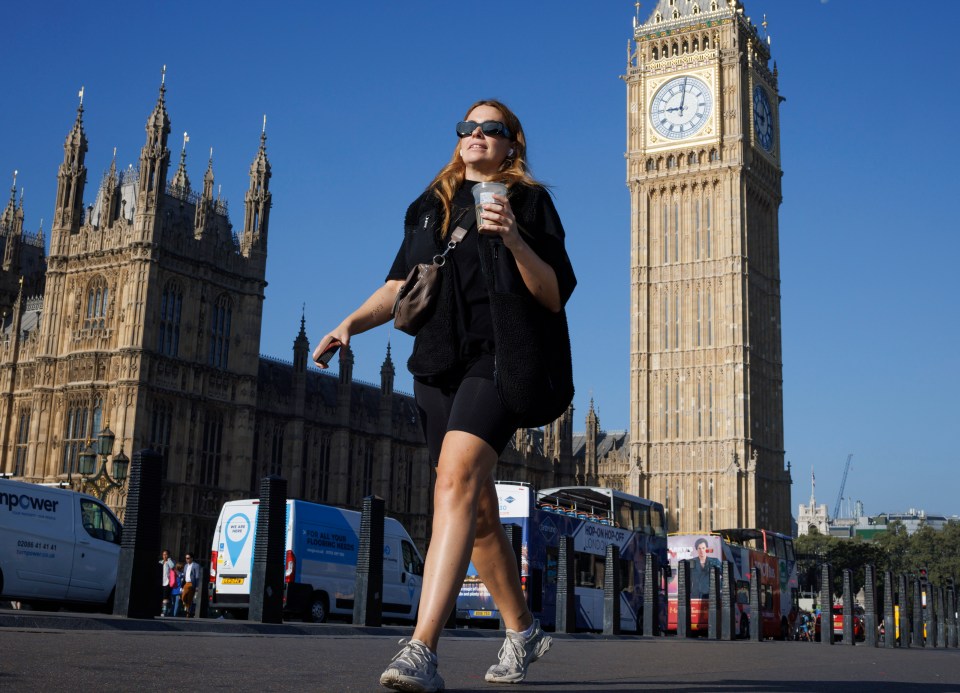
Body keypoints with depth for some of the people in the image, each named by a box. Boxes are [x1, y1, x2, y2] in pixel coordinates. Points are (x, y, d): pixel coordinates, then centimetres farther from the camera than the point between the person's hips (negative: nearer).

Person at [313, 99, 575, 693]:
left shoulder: (529, 200, 5)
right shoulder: (429, 207, 20)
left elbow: (556, 297, -3)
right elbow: (400, 286, 18)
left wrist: (514, 241, -18)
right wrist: (351, 322, 1)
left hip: (497, 360, -6)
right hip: (436, 365, 6)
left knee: (457, 480, -25)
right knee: (476, 509, 11)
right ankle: (523, 630, 29)